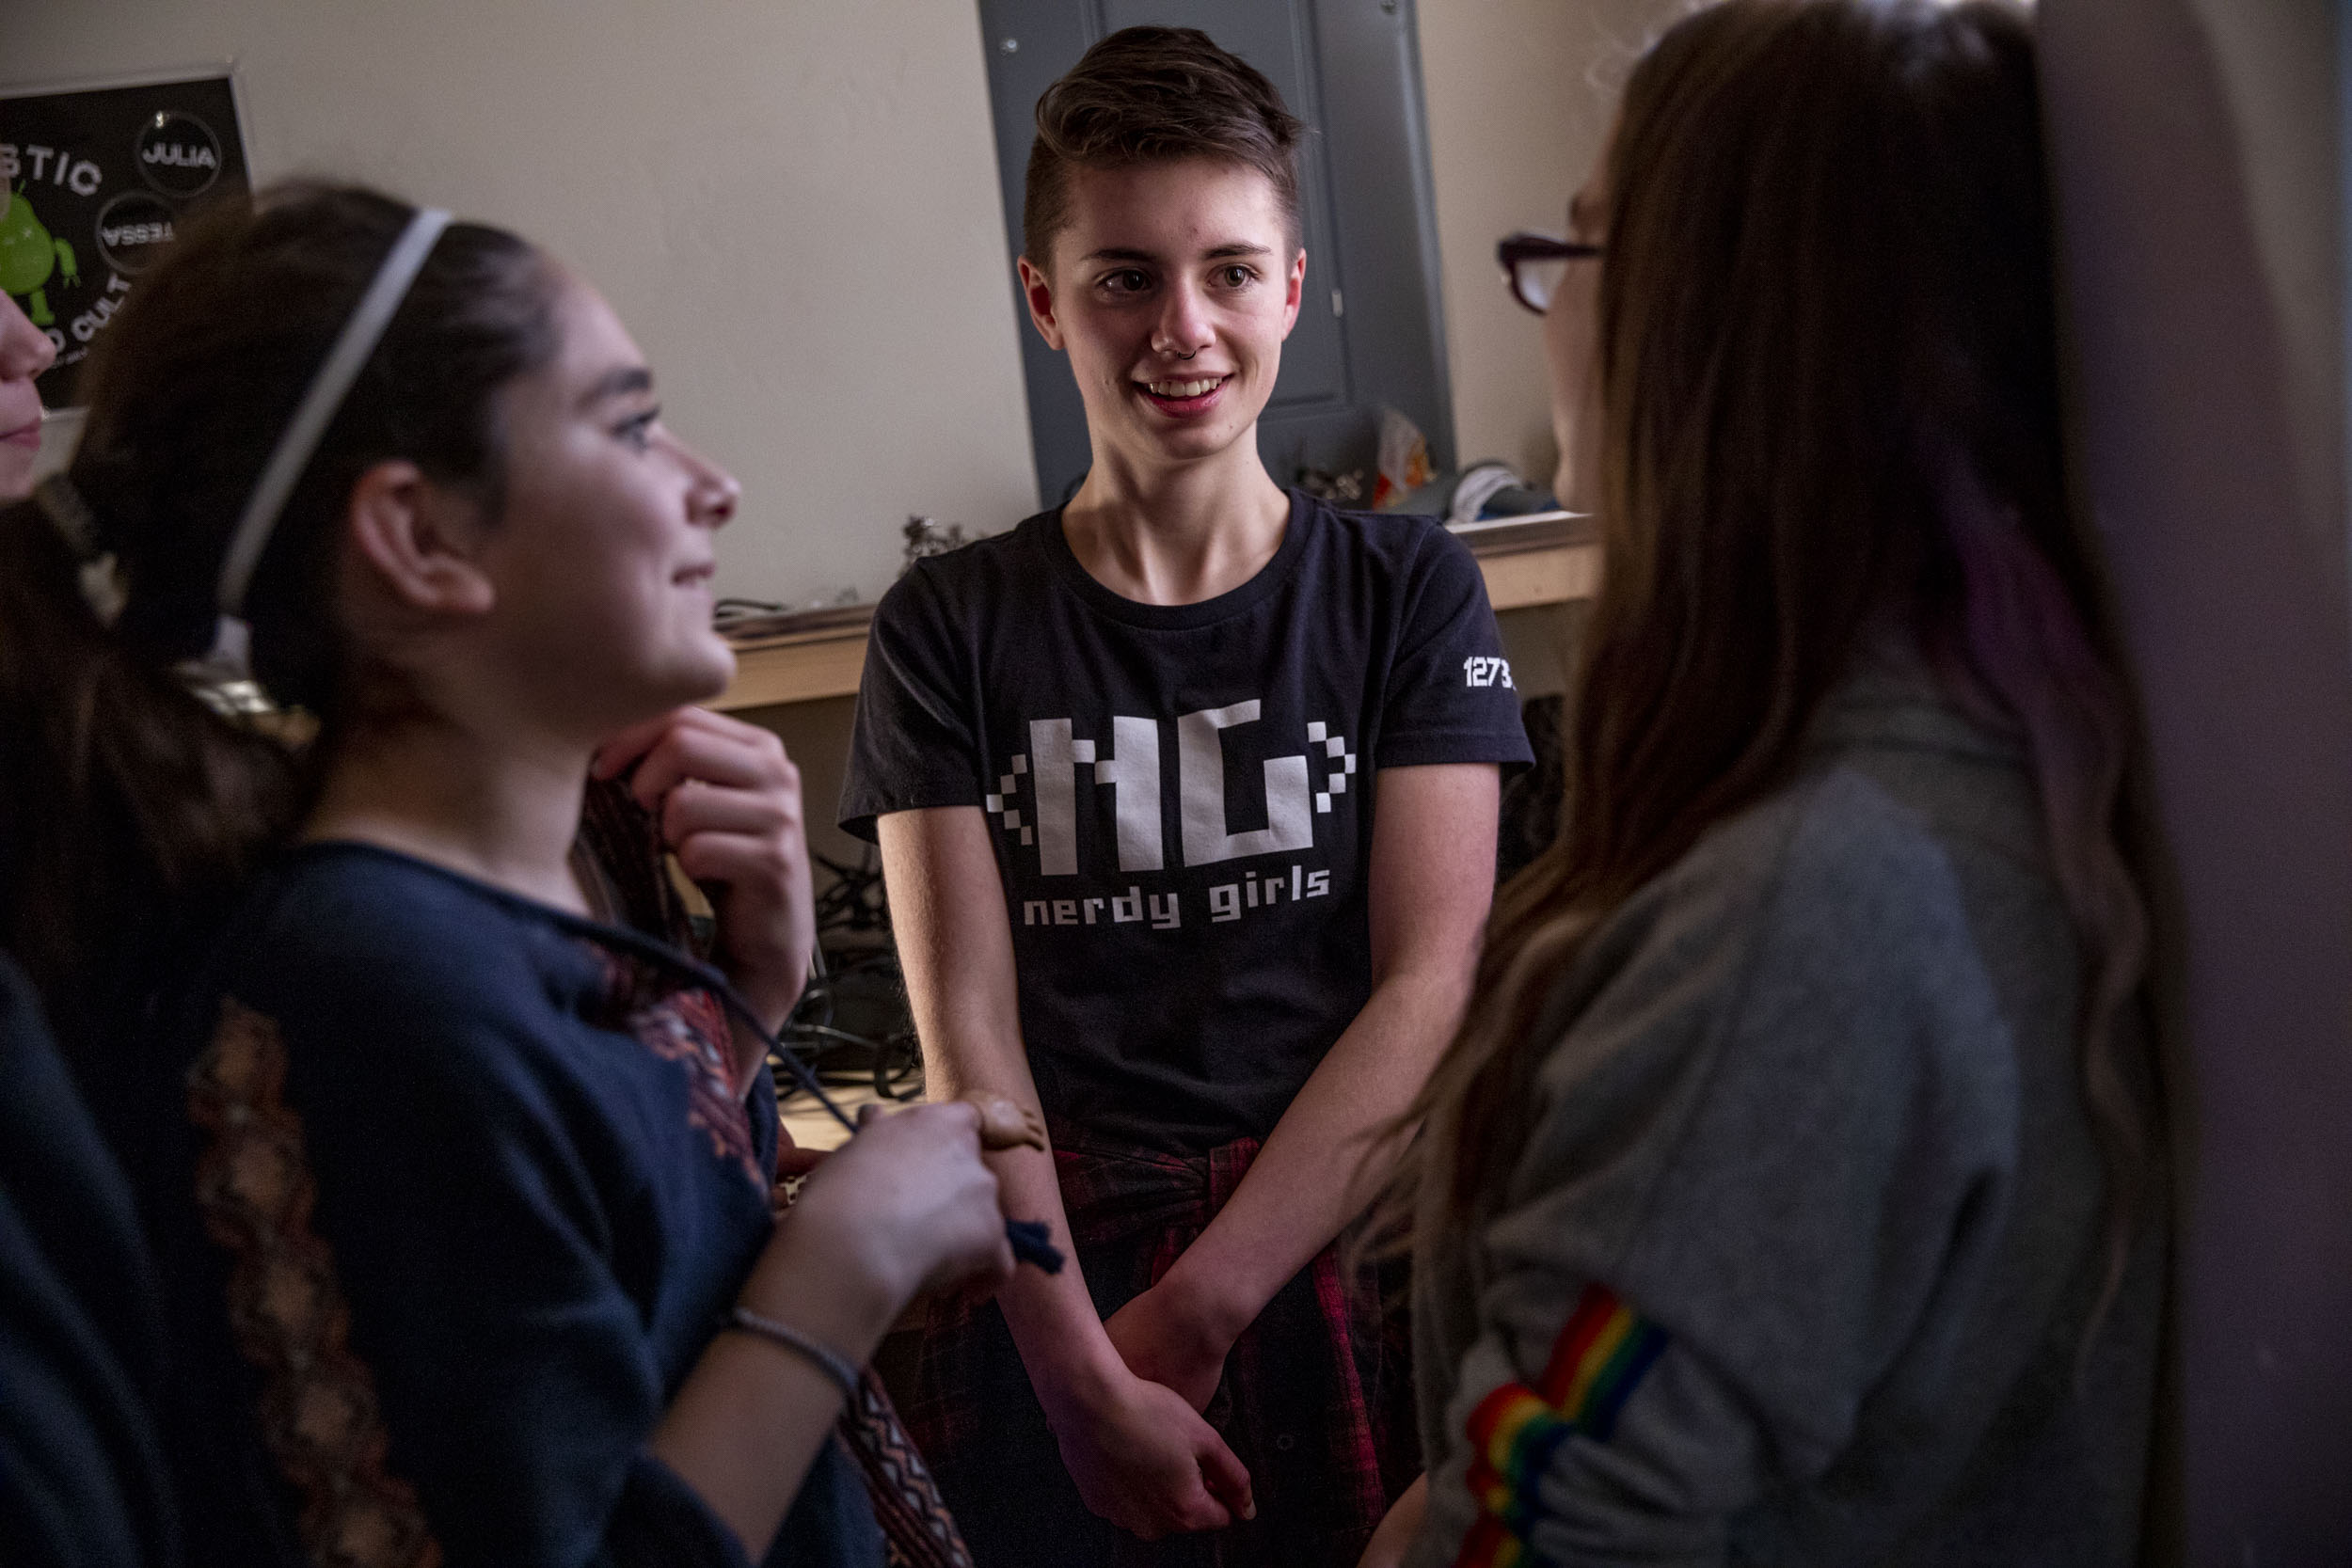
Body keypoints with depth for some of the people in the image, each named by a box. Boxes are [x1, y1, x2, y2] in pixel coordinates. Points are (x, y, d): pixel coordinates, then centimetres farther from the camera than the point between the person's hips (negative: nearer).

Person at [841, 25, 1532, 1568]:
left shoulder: (1408, 590, 7)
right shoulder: (951, 628, 8)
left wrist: (1195, 1308, -10)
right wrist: (1085, 1376, -13)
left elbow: (1429, 986, -1)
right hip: (1050, 1263, 1)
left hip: (1351, 1247, 0)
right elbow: (967, 1033, -1)